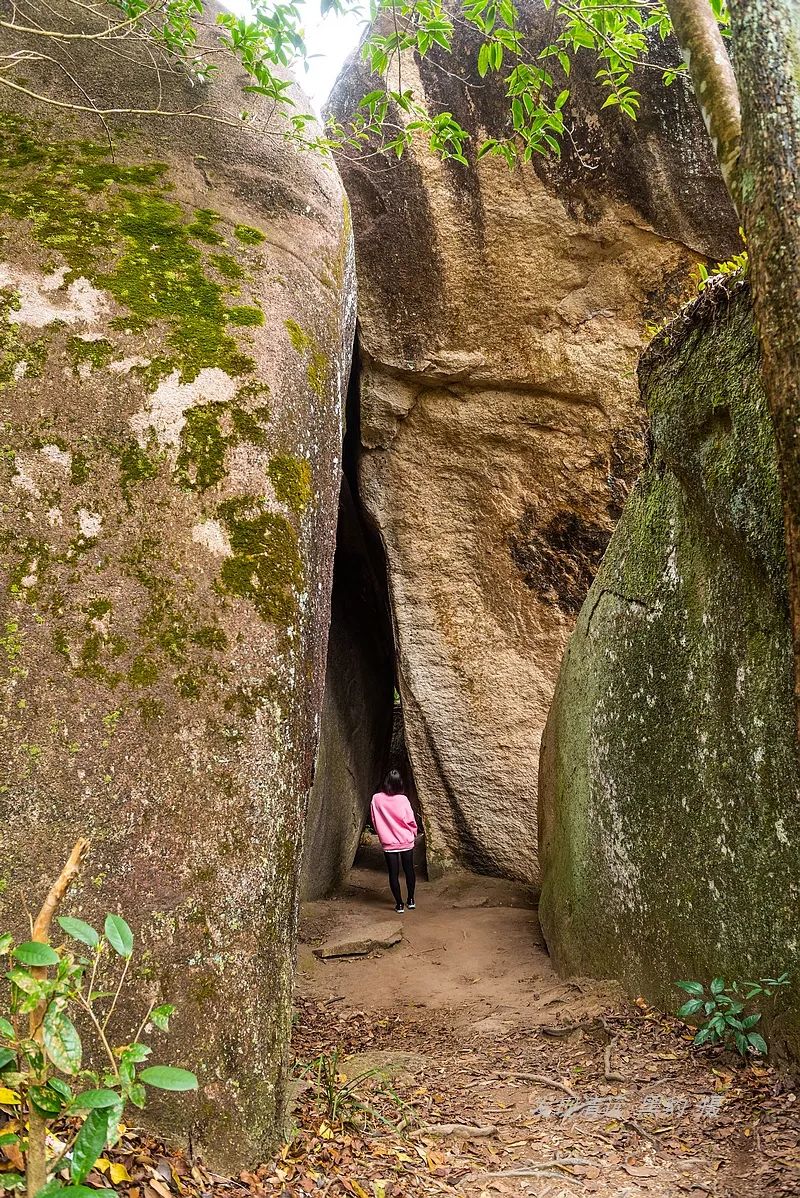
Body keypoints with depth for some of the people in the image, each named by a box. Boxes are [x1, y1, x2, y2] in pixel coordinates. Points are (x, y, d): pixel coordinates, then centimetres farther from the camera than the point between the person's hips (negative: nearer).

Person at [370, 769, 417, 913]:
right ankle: (411, 900, 26)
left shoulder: (376, 799, -10)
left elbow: (375, 821, -1)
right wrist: (413, 832, 11)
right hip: (406, 842, 0)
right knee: (409, 870, 17)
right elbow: (411, 821, -9)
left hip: (388, 843, 0)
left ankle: (399, 904, 13)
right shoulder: (402, 799, -15)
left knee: (393, 873, 8)